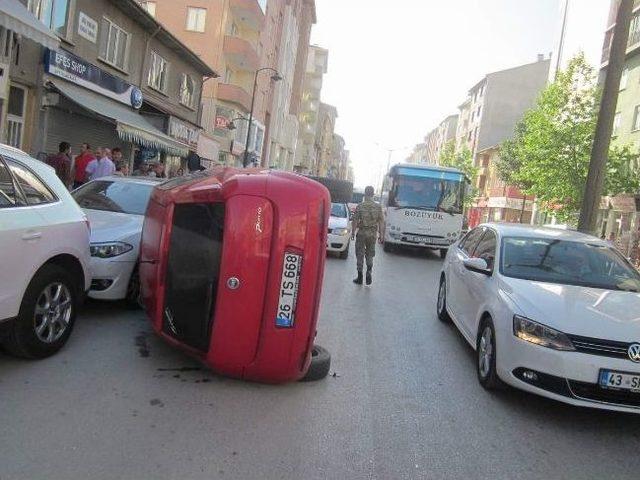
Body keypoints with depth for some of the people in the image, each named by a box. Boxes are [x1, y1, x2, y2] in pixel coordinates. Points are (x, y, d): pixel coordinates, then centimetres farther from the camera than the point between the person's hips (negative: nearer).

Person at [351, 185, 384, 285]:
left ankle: (360, 277, 8)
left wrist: (353, 232, 3)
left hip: (361, 233, -2)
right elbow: (380, 221, 0)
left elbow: (355, 220, -7)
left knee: (360, 255, 6)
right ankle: (369, 272, 2)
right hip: (373, 233, 2)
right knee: (370, 255, 16)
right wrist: (381, 234, 8)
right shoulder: (378, 207, -2)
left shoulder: (360, 206, -9)